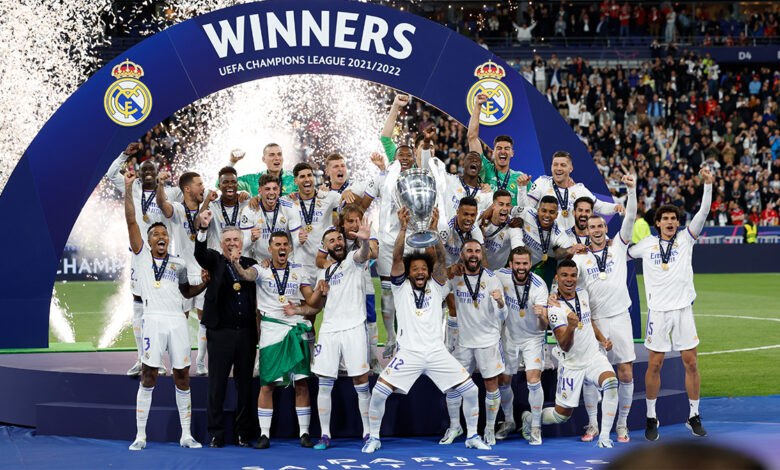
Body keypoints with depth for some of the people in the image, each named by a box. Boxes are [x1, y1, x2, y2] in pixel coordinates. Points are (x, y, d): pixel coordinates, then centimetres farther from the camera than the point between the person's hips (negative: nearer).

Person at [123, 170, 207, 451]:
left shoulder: (178, 264, 18)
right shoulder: (142, 256, 10)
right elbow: (131, 221, 2)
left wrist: (207, 283, 12)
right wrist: (128, 190, -6)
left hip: (177, 321, 3)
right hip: (153, 320, -3)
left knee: (182, 377, 3)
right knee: (148, 377, -4)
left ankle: (186, 435, 10)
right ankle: (140, 436, 1)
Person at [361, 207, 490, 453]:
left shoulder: (436, 287, 11)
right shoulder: (401, 288, 9)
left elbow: (440, 260, -5)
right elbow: (397, 258, -5)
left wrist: (433, 230, -19)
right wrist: (403, 229, -18)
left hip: (437, 352, 2)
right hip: (408, 353, -1)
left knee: (471, 391, -4)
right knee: (378, 393, -13)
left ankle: (472, 436, 15)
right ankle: (374, 437, 8)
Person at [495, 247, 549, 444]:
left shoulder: (539, 286, -25)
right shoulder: (502, 276, -17)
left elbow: (543, 326, -31)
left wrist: (541, 317, -52)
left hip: (533, 338, -3)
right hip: (510, 337, 4)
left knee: (534, 381, -17)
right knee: (502, 381, 9)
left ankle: (535, 428, -4)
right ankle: (509, 421, 33)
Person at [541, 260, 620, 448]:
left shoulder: (583, 294, 1)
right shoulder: (554, 307, -19)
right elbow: (565, 346, -26)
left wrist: (602, 339, 13)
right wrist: (571, 327, -44)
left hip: (594, 357, 4)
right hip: (571, 365, -4)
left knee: (611, 382, -28)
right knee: (562, 414, 4)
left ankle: (604, 437, -21)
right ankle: (528, 419, 36)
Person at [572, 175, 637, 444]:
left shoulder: (618, 246, 7)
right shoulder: (580, 257, 7)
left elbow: (630, 218, -2)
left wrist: (631, 191, -14)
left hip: (619, 318, 0)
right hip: (593, 320, 0)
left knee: (626, 372, -2)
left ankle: (622, 424, 10)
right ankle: (592, 424, 13)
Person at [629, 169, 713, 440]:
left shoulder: (686, 239, 6)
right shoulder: (647, 244, 7)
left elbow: (703, 213, -5)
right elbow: (621, 253, 23)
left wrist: (708, 185, -13)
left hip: (683, 308, 1)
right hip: (658, 310, -1)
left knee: (691, 363, 1)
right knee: (654, 365, 1)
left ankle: (693, 417, 13)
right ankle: (651, 418, 12)